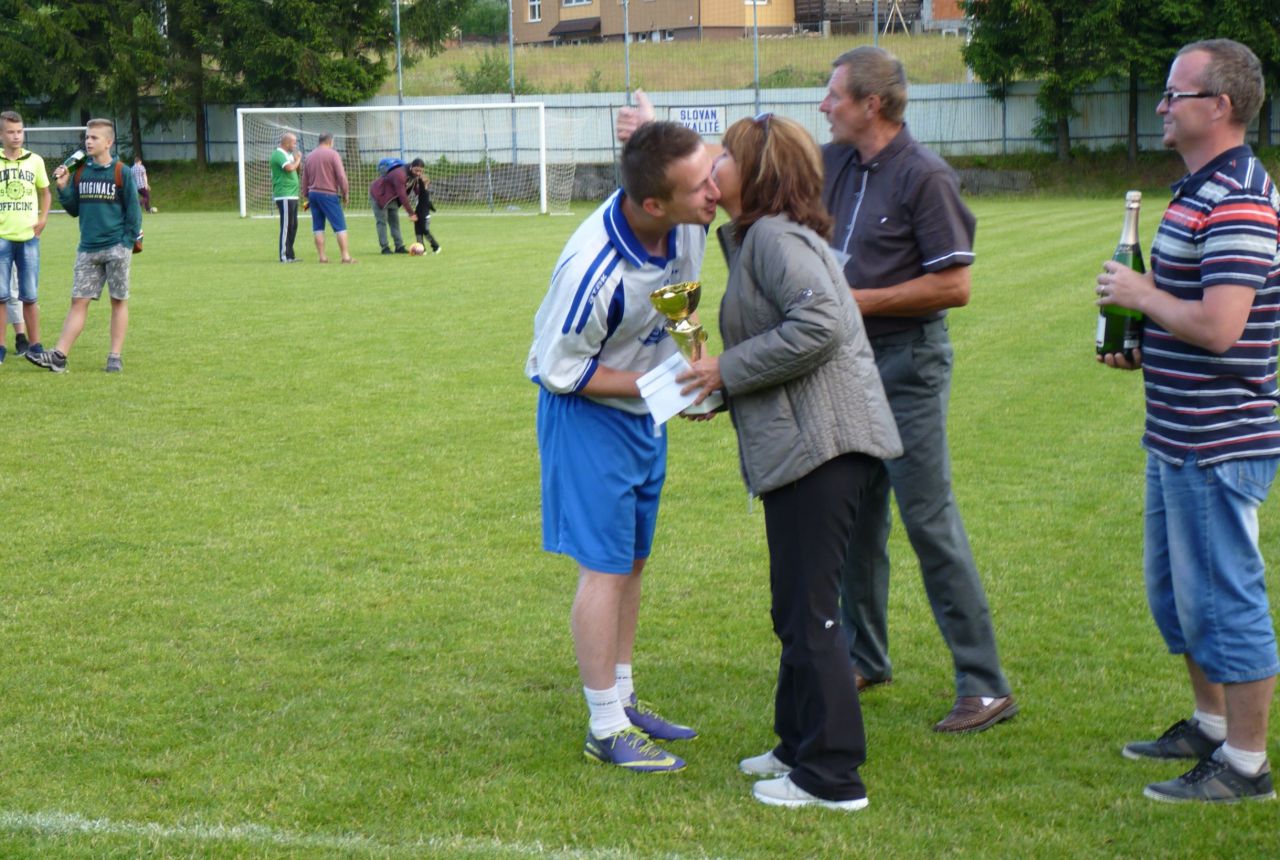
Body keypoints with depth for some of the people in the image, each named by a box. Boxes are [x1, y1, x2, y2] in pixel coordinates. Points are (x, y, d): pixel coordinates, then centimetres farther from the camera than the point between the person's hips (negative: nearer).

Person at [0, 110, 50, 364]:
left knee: (29, 295, 6)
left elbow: (45, 193, 18)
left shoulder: (35, 161, 6)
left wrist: (43, 219, 5)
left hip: (29, 237, 2)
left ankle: (34, 345, 13)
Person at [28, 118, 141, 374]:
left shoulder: (122, 173, -4)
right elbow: (74, 209, 13)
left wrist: (129, 242, -7)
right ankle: (59, 356, -5)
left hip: (117, 248, -3)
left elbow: (133, 209, -2)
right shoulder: (79, 172, 8)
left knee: (119, 301, 3)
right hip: (87, 249, 4)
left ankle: (115, 357, 8)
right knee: (78, 301, 0)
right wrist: (63, 188, -3)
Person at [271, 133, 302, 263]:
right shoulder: (278, 154, -12)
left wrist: (298, 159, 5)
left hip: (292, 195, 10)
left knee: (293, 226, 12)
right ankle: (284, 256, -6)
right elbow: (289, 168, -27)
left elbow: (299, 169, 23)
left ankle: (290, 255, 17)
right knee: (286, 226, -8)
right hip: (284, 196, -10)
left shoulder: (288, 154, 19)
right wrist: (297, 159, -10)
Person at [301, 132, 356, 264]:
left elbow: (305, 180, 17)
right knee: (340, 226, -4)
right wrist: (345, 193, -2)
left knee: (318, 227, 9)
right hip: (328, 194, -6)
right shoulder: (333, 154, -5)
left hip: (313, 194, 6)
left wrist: (306, 198, 24)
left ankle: (322, 257, 6)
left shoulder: (309, 156, 14)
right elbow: (341, 176, -11)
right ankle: (346, 256, -10)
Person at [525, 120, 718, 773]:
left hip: (645, 410, 7)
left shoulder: (691, 218, -16)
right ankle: (606, 729, 8)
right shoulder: (594, 270, -34)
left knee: (632, 563, 16)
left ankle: (623, 700, 30)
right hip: (586, 412, -7)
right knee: (604, 566, -3)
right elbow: (562, 372, -21)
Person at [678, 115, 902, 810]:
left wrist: (730, 369, -16)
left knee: (808, 610, -5)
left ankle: (832, 776, 2)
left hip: (820, 441, -11)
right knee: (798, 609, 19)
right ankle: (800, 744, 30)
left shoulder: (774, 236, -12)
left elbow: (818, 324, -25)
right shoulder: (749, 236, 19)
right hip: (804, 445, 11)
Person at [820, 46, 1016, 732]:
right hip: (852, 361, 8)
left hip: (908, 364, -8)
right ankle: (864, 657, 29)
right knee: (857, 515, 14)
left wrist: (859, 301, -16)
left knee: (929, 519, -8)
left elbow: (954, 286, -18)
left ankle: (984, 687, -3)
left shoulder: (924, 176, -14)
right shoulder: (835, 164, 8)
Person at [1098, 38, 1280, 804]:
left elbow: (1218, 325, -29)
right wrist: (1145, 351, 10)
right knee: (1175, 590, 21)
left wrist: (1141, 296, -14)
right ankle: (1211, 725, 35)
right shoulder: (1201, 190, 14)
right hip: (1179, 435, 11)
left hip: (1218, 445, -11)